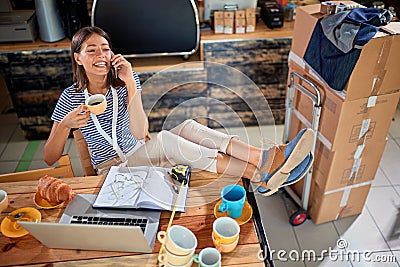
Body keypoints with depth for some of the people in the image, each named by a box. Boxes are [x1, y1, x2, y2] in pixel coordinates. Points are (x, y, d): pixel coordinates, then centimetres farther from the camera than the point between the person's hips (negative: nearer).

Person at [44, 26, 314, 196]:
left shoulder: (124, 81, -1)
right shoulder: (71, 97, -6)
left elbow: (139, 133, -16)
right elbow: (50, 158, -5)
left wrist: (130, 83, -24)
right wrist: (66, 124, -24)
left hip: (140, 153, 4)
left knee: (188, 127, -24)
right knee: (164, 139, -32)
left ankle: (266, 158, -36)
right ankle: (260, 175, -39)